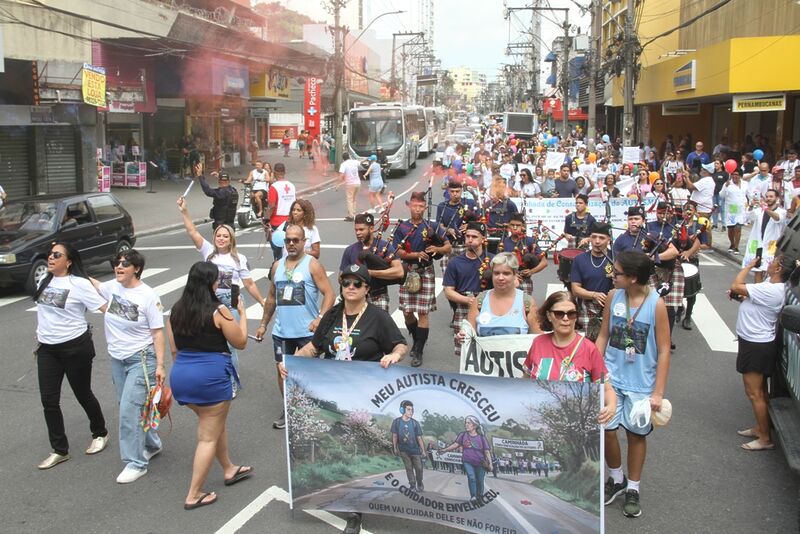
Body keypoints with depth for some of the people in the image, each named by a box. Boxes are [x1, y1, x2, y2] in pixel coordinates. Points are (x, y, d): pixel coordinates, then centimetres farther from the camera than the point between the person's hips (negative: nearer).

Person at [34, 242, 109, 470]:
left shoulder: (79, 284, -15)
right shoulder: (44, 282, 5)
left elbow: (105, 308, -20)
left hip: (75, 347, -6)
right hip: (47, 349, 6)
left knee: (83, 394, 10)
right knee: (49, 400, 3)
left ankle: (100, 433, 34)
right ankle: (60, 450, 14)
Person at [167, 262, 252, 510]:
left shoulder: (176, 310, 4)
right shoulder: (218, 311, -14)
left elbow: (174, 349, 11)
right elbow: (241, 342, -4)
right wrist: (242, 313, 7)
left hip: (181, 375, 7)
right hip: (211, 375, -7)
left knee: (215, 422, 27)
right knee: (208, 437, 6)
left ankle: (229, 469, 40)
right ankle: (193, 495, 11)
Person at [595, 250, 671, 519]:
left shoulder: (656, 304, -14)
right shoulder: (613, 297, -5)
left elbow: (663, 350, -9)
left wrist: (658, 392, -10)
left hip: (641, 383, -2)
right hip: (611, 378, 3)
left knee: (636, 433, 10)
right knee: (606, 429, 1)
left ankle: (632, 489, 29)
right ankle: (616, 479, 28)